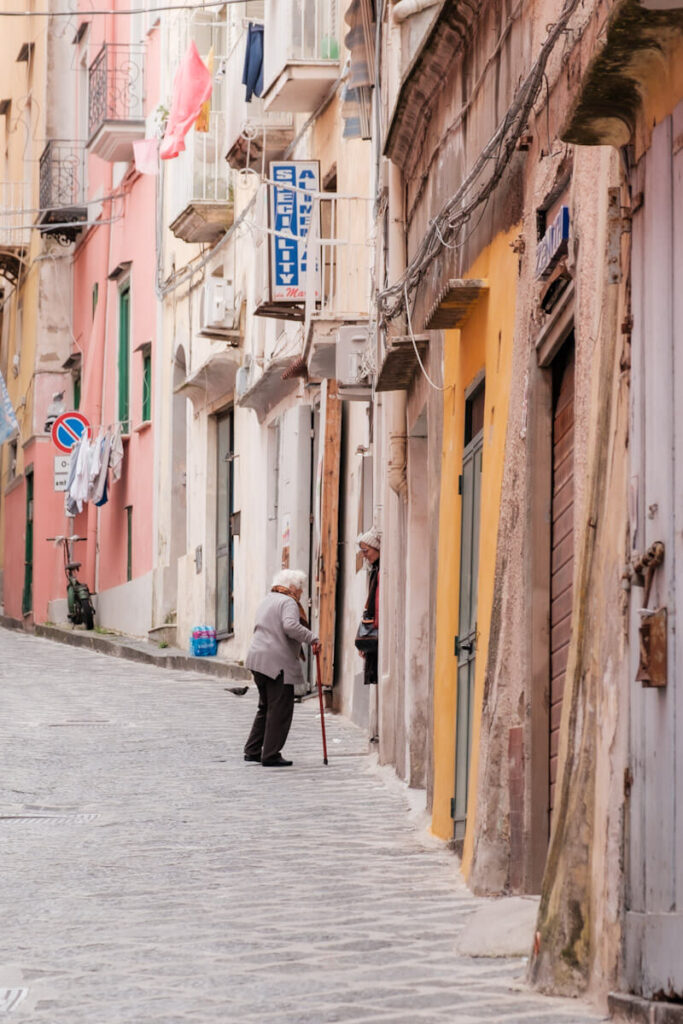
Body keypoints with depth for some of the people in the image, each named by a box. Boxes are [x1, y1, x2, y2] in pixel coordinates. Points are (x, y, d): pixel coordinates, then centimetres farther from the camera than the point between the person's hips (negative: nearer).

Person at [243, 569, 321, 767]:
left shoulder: (266, 601, 22)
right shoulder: (288, 602, -8)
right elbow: (290, 625, -26)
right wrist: (312, 639, -20)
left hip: (258, 659, 10)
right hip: (277, 662, -10)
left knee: (266, 707, 18)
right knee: (280, 709, -5)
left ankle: (252, 751, 19)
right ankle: (271, 756, -6)